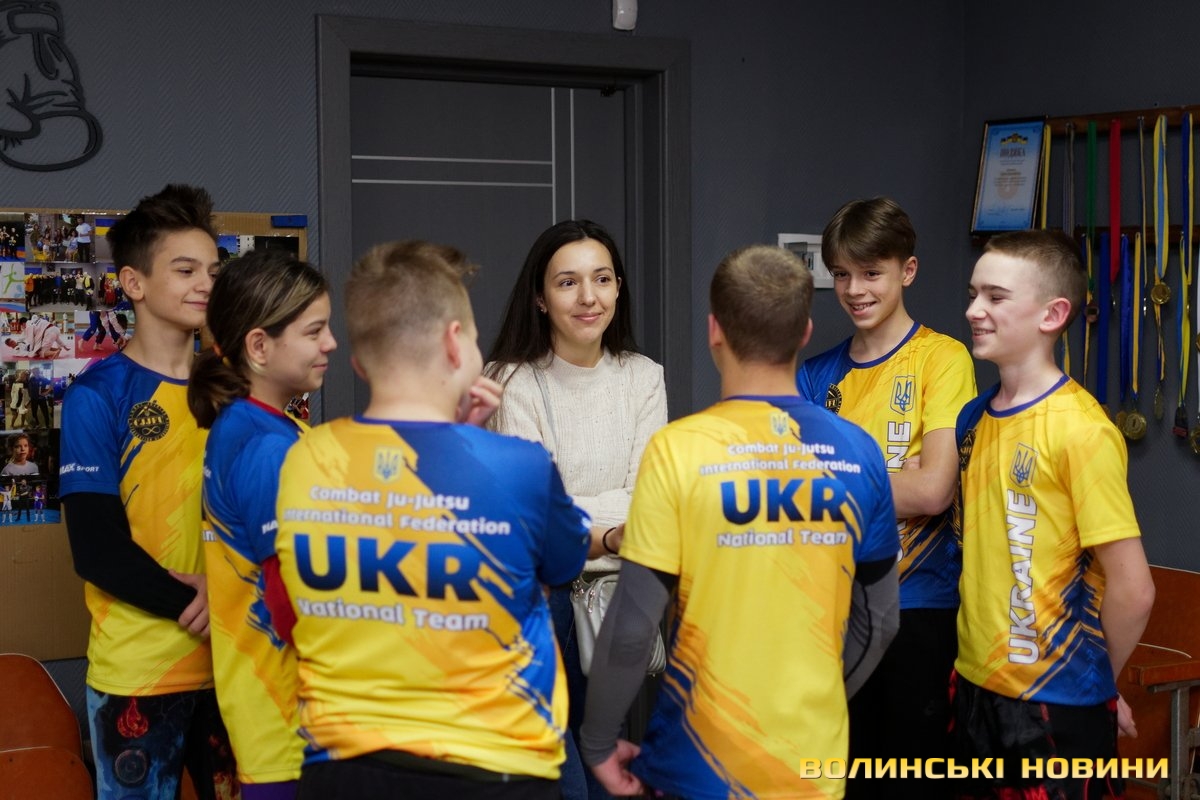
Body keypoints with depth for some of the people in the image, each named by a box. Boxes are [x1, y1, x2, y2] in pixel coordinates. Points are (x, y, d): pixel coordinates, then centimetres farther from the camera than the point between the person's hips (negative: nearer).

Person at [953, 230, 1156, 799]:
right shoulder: (974, 417, 4)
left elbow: (1133, 590, -17)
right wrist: (974, 662, 10)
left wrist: (1094, 681, -3)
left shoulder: (1080, 430, -17)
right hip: (974, 685, 7)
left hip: (1055, 705, -7)